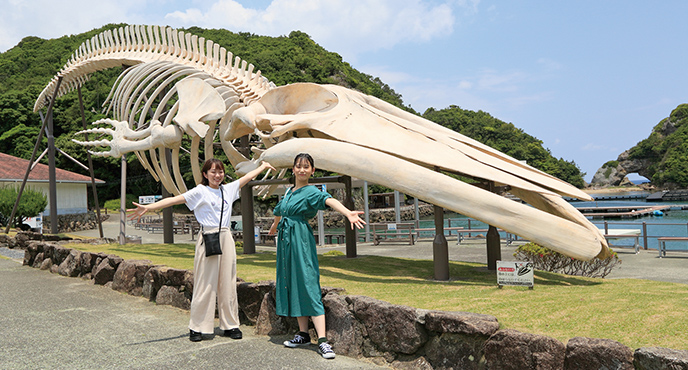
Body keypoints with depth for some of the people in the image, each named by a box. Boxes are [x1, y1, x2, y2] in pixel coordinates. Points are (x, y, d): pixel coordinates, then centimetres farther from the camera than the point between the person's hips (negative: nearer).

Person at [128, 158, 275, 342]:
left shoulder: (228, 189, 12)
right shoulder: (200, 192, -3)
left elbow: (247, 177, 25)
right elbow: (174, 200, -12)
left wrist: (263, 166, 37)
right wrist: (147, 208, -21)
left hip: (226, 239, 5)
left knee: (228, 283, 8)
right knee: (205, 284, -2)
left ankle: (230, 325, 17)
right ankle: (196, 328, 9)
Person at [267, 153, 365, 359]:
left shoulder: (311, 192, -8)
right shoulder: (289, 192, 14)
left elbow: (329, 200, -29)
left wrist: (348, 213, -48)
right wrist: (274, 226, 51)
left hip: (301, 240, -7)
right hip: (286, 240, 7)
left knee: (308, 286, -12)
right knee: (293, 286, 9)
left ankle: (322, 341, -13)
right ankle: (303, 335, 18)